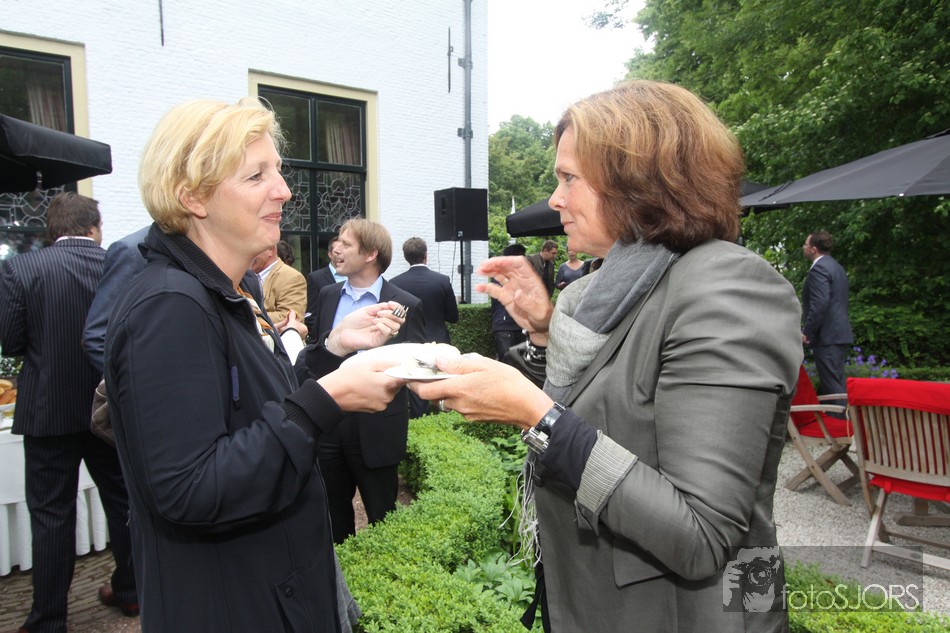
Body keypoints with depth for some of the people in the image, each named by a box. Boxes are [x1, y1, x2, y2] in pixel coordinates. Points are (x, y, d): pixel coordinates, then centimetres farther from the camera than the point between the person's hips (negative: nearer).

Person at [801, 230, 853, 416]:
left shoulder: (819, 269, -14)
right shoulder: (836, 267, 18)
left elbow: (820, 304, -23)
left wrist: (807, 332, -17)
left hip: (827, 337, -10)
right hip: (840, 333, 10)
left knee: (832, 386, -7)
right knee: (837, 384, 15)